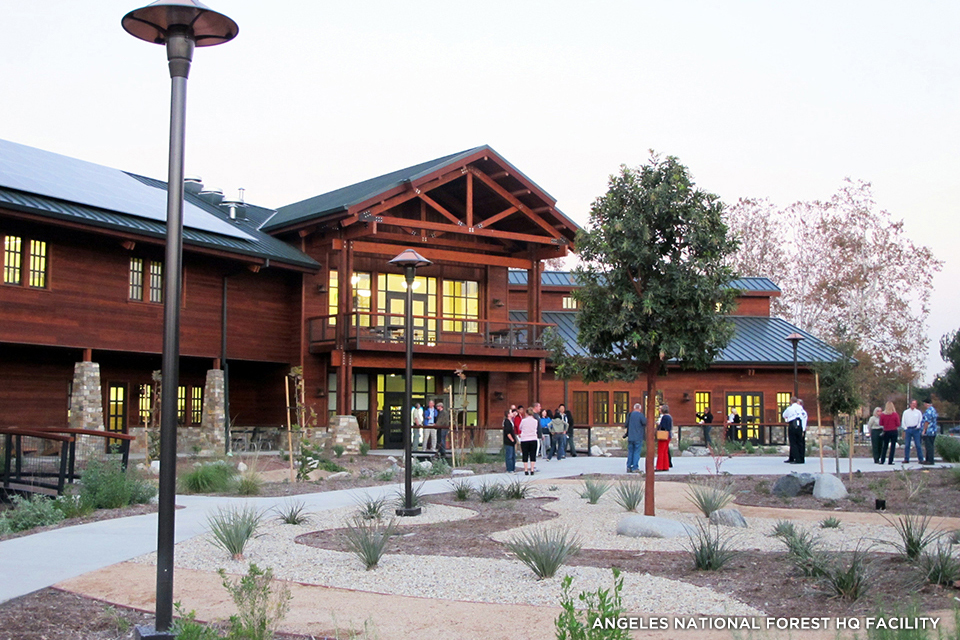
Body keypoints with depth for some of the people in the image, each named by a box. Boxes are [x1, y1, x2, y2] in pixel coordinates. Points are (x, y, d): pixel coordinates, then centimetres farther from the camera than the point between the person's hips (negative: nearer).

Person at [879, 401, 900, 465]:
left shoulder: (882, 415, -6)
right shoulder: (895, 415, -10)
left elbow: (881, 424, 2)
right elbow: (898, 424, -5)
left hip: (886, 432, 2)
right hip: (894, 431, -2)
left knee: (885, 446, 13)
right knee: (893, 446, 2)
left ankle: (882, 460, 13)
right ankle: (890, 461, -2)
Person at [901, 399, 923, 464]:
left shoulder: (918, 412, 7)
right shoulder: (905, 412, 10)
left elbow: (921, 420, 6)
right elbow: (903, 421, 10)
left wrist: (917, 427, -7)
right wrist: (905, 429, -1)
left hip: (915, 429, -1)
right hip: (908, 429, 1)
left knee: (918, 445, -4)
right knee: (906, 445, 0)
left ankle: (920, 459, 0)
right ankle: (906, 459, 4)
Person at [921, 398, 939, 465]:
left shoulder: (928, 411, -18)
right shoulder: (933, 410, 15)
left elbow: (927, 422, -21)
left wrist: (924, 430, -16)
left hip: (928, 432, -10)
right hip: (933, 432, 10)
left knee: (929, 446, -8)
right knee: (929, 446, 14)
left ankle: (930, 460, -8)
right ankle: (928, 459, 20)